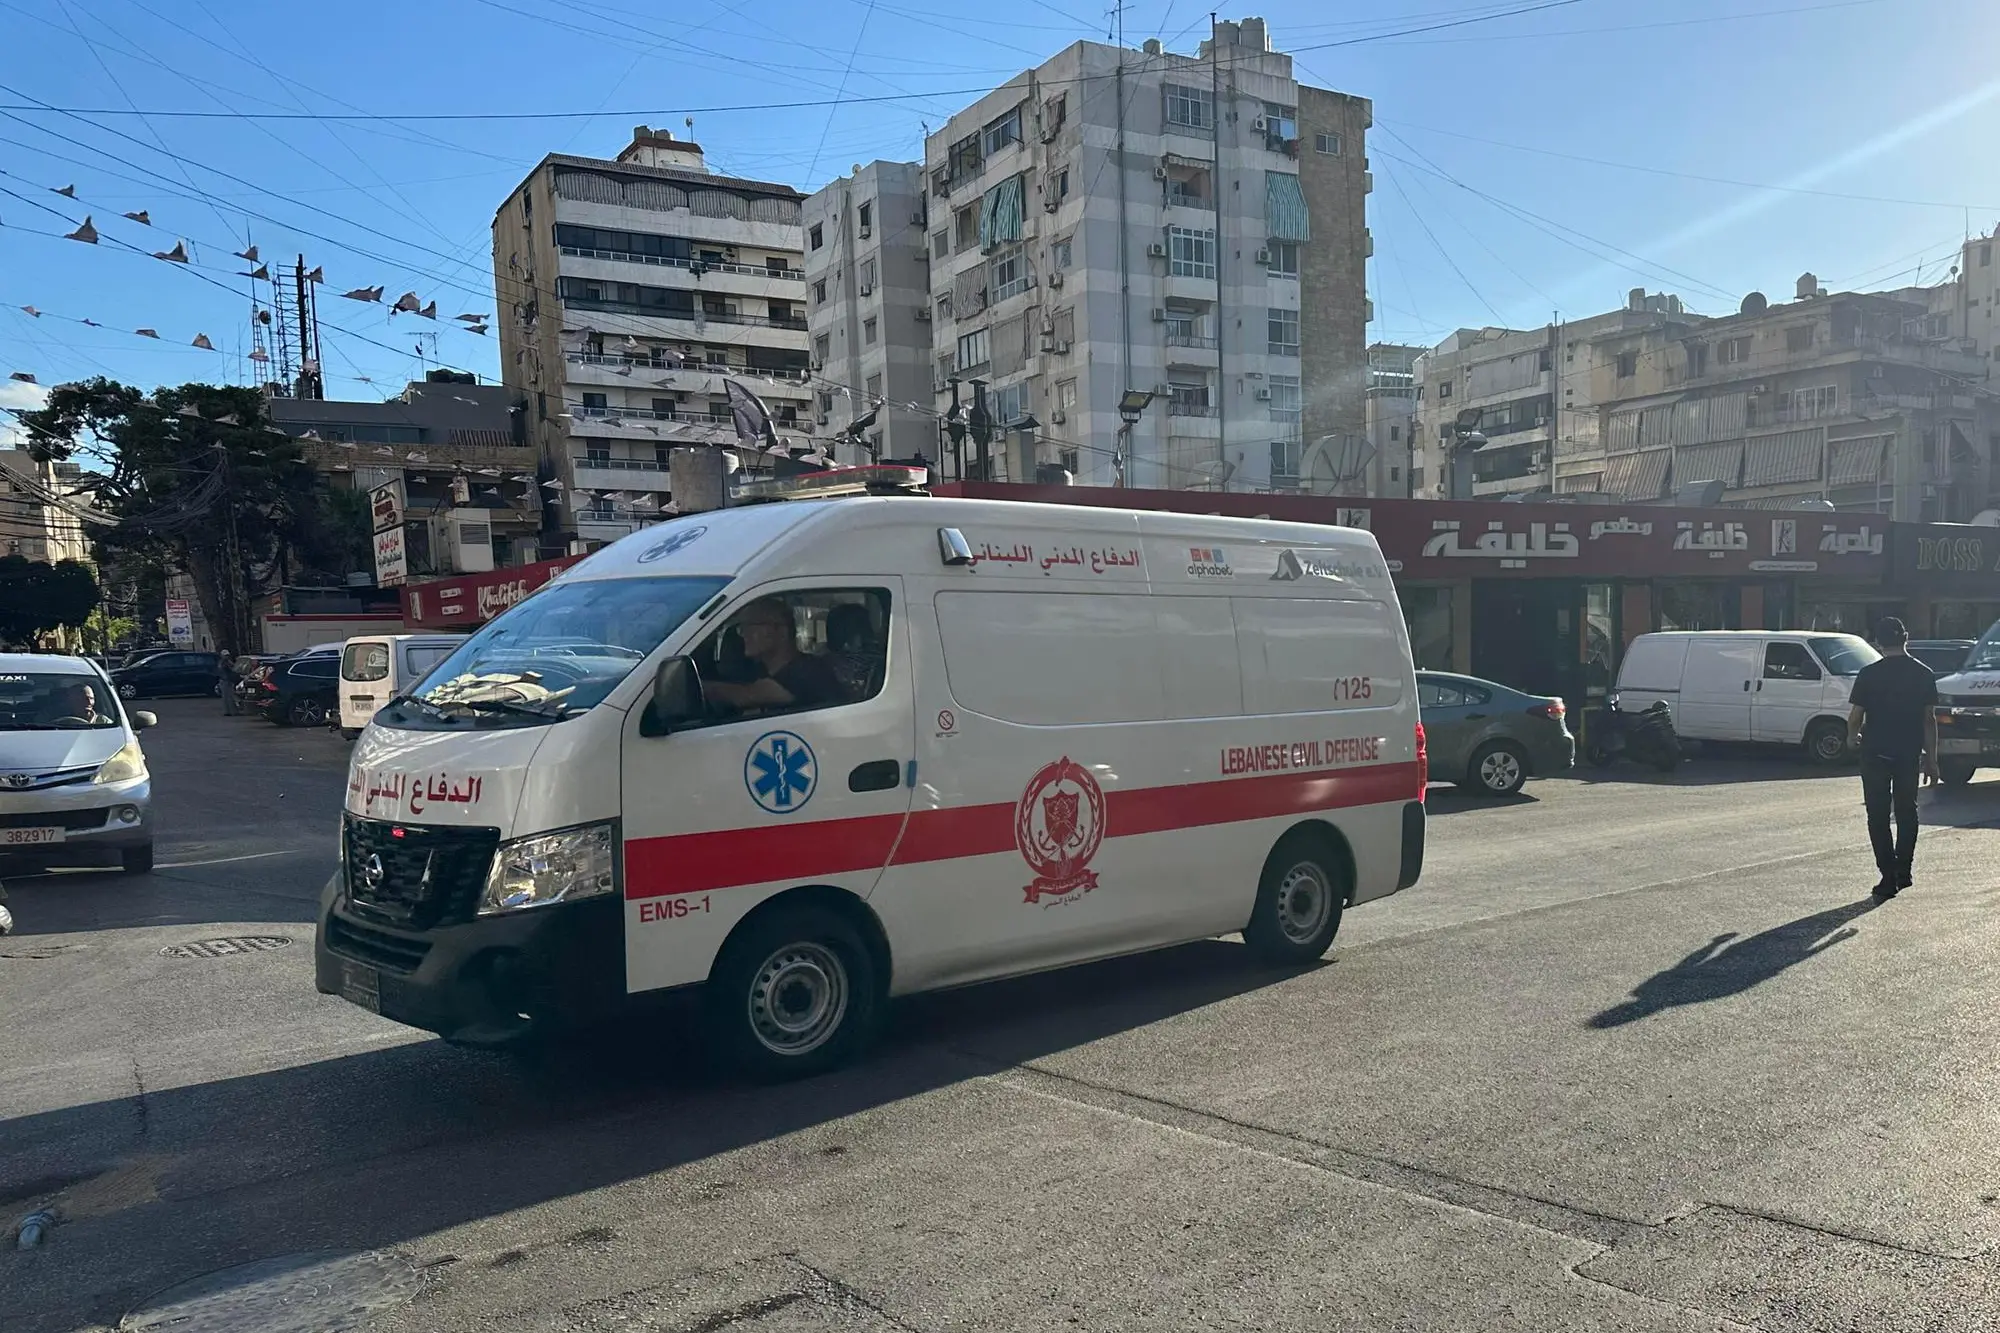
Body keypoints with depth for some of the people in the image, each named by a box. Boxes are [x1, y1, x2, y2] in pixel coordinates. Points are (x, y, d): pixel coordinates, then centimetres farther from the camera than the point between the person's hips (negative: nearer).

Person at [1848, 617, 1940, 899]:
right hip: (1909, 754, 3)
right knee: (1907, 811, 19)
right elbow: (1929, 720, 1)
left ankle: (1889, 878, 0)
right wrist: (1931, 759, 7)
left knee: (1878, 816, 4)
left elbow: (1855, 717, -7)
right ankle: (1903, 871, 20)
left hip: (1875, 754, -3)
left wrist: (1854, 736, 15)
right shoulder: (1923, 674, 0)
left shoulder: (1869, 674, -8)